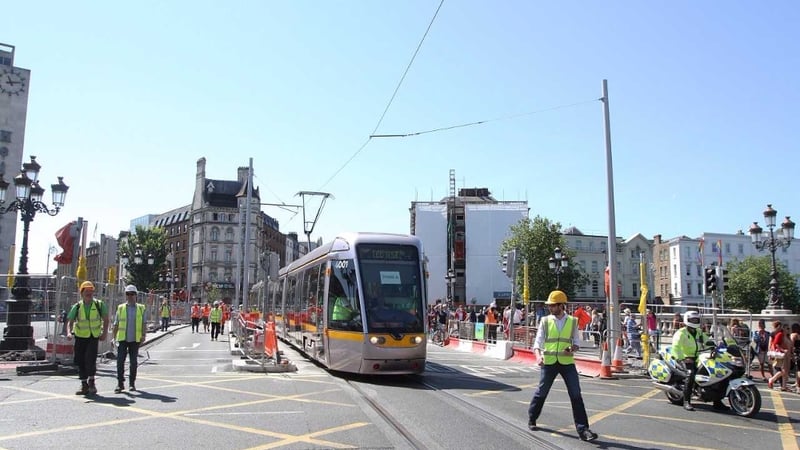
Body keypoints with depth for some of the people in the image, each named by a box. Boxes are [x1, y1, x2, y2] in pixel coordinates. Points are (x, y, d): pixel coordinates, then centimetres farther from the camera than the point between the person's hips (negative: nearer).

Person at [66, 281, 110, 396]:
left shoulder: (99, 304, -3)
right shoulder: (77, 306, 0)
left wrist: (105, 332, -6)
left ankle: (91, 382, 1)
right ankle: (84, 385, 17)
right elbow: (70, 321, -3)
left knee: (90, 358, -16)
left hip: (94, 336, -2)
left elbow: (106, 319, 5)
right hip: (80, 337, 2)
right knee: (80, 360, 5)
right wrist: (69, 332, -22)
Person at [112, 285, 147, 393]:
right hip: (122, 339, 0)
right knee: (120, 361, -6)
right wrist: (113, 337, 2)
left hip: (135, 339, 0)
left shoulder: (141, 308, 6)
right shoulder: (120, 308, 7)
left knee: (134, 362, 7)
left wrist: (144, 335, -5)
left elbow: (143, 323, 7)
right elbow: (116, 324, 9)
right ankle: (120, 384, 1)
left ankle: (132, 383, 17)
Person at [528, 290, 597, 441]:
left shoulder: (572, 321, 2)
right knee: (541, 392, 11)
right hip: (549, 362, 0)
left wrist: (572, 349, -14)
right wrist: (539, 355, -22)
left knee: (576, 394, -4)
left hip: (567, 362, 0)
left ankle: (583, 429, 3)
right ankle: (532, 419, 34)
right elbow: (538, 342, -3)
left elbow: (577, 342, 8)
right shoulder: (545, 321, -1)